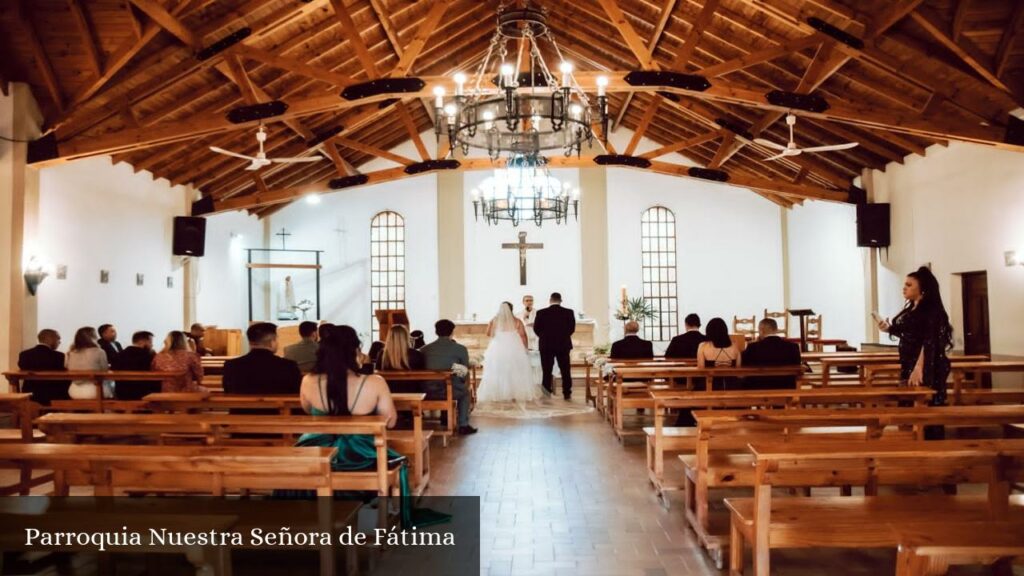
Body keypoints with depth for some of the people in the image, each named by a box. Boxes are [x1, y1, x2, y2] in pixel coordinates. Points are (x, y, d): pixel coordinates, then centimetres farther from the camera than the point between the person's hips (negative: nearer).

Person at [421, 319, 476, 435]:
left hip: (428, 392, 3)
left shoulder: (425, 349, 5)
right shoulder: (460, 349, -2)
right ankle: (463, 425, 31)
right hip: (451, 391, -3)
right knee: (465, 391, 32)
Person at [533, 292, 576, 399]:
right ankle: (567, 394, 12)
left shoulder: (541, 313, -8)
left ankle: (546, 394, 5)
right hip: (564, 345, 1)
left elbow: (536, 329, -3)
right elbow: (572, 328, -1)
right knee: (565, 370, 10)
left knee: (547, 371, 5)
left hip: (546, 345, -1)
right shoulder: (569, 312, -6)